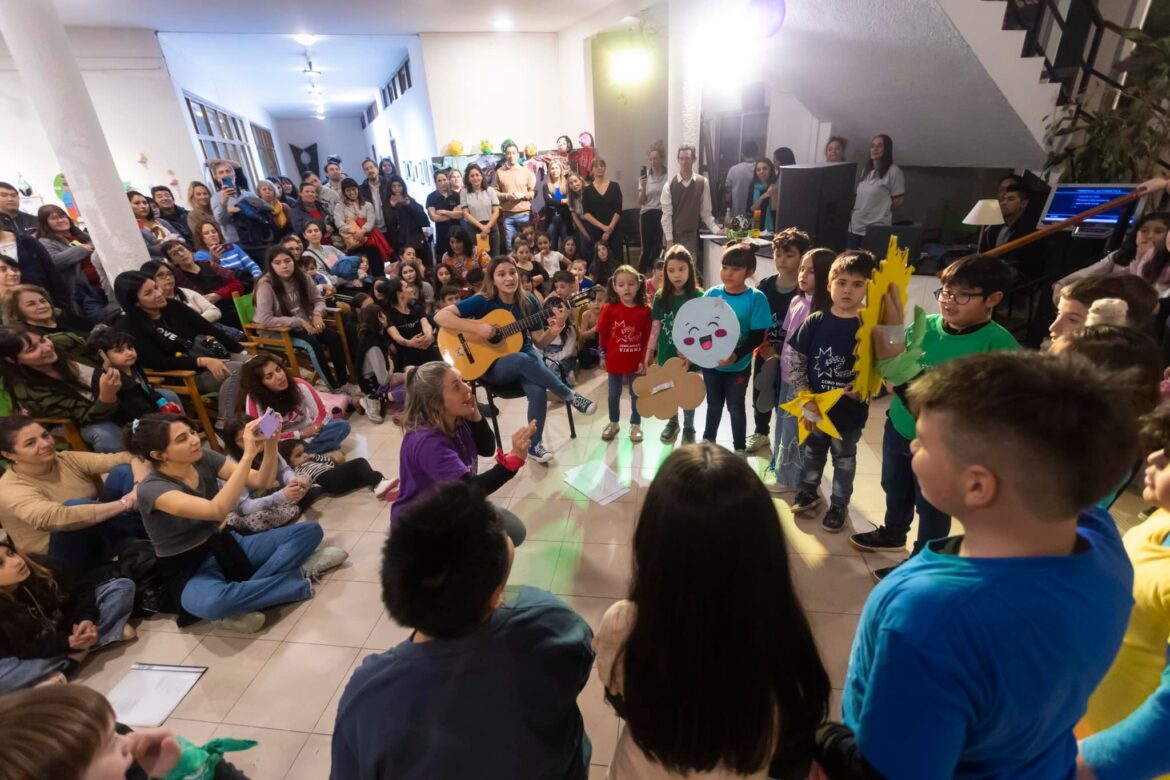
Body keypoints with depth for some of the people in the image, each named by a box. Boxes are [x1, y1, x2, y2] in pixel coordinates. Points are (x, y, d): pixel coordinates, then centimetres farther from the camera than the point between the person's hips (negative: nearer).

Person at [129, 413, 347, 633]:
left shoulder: (205, 458, -4)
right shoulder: (152, 489, -21)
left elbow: (262, 481, -8)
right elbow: (217, 510, -37)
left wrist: (270, 443, -27)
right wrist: (249, 454, -41)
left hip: (226, 546, 6)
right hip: (191, 571, -6)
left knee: (310, 530, -9)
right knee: (210, 603, -42)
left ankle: (241, 594, -22)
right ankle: (300, 578, -22)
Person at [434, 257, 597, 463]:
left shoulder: (529, 303, -1)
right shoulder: (482, 302, -11)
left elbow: (539, 341, 1)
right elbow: (440, 316, -18)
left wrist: (553, 331, -21)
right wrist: (477, 328, -28)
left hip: (526, 356, 3)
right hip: (492, 365, -3)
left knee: (538, 391, -30)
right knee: (522, 360, -38)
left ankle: (534, 445, -6)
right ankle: (570, 396, -22)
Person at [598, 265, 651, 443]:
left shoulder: (645, 310, -11)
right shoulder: (609, 308, -11)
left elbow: (647, 337, -6)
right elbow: (602, 333, -2)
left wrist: (644, 359, -6)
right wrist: (602, 355, 1)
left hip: (636, 360, 0)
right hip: (614, 360, 0)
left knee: (636, 394, 14)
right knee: (614, 394, 16)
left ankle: (635, 425, 30)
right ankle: (613, 423, 35)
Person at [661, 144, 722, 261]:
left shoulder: (702, 182, -2)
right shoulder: (670, 185, -5)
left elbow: (706, 211, 4)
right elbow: (666, 214, -5)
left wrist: (716, 230, -4)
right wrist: (669, 240, -9)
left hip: (691, 236, 0)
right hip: (673, 235, 0)